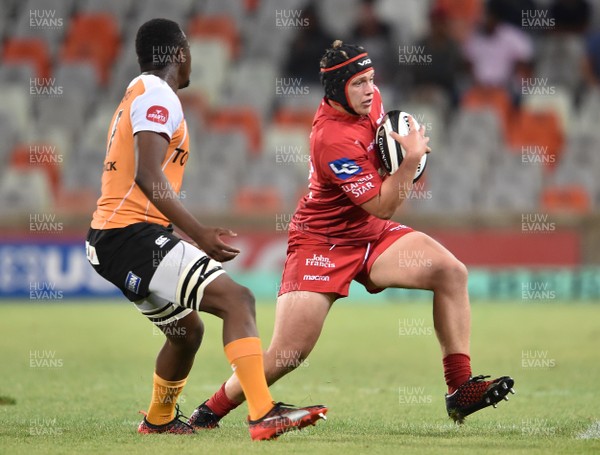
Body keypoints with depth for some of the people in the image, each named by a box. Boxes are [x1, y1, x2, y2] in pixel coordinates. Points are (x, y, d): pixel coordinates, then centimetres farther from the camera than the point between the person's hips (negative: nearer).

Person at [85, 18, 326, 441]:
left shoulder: (136, 94, 22)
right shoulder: (157, 95, -9)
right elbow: (147, 176, -21)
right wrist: (199, 234, -21)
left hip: (110, 238, 10)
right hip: (134, 233, -10)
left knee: (187, 330, 27)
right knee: (237, 299, -20)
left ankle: (159, 419, 46)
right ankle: (263, 414, -30)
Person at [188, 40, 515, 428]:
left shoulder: (369, 101, -3)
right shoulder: (333, 139, -28)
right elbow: (383, 207, -24)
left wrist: (406, 146, 5)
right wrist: (411, 159, -30)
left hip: (372, 235, 7)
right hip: (321, 243, -7)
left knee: (451, 271, -14)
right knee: (287, 355, -13)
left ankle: (461, 389, -11)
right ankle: (208, 415, 8)